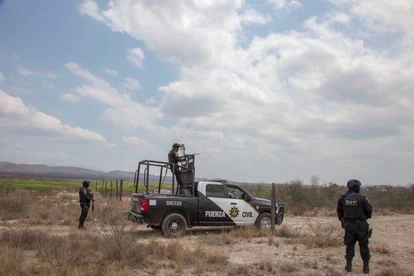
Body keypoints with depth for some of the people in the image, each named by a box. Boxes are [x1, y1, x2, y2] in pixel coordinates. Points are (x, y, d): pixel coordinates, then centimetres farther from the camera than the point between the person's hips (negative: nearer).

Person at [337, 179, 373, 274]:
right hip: (361, 225, -2)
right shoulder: (362, 198, -12)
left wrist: (342, 219, 19)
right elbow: (369, 210, -5)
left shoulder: (343, 198, -2)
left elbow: (339, 210, 7)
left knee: (350, 245, 12)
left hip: (348, 225, 2)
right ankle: (366, 267, 12)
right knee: (363, 246, 9)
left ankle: (349, 266, 13)